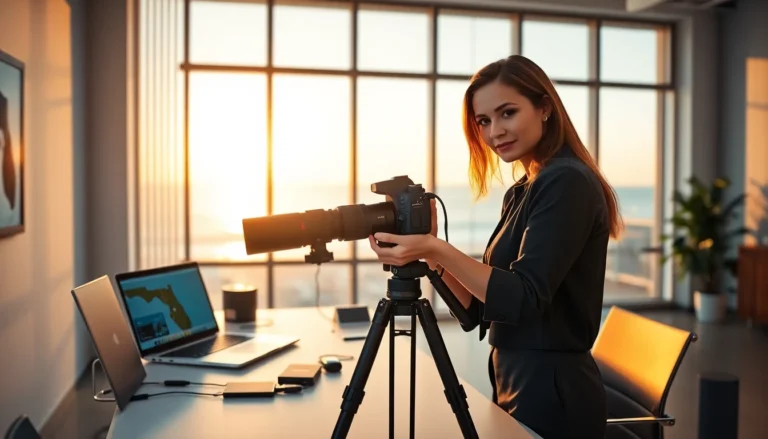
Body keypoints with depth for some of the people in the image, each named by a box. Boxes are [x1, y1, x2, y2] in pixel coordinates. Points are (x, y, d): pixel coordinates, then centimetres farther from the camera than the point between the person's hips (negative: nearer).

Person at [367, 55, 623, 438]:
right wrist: (431, 254, -5)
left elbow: (523, 299, -24)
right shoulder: (521, 191, 9)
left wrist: (438, 250, -31)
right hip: (517, 385, 8)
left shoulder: (567, 183, -17)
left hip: (551, 395, -8)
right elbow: (483, 307, 8)